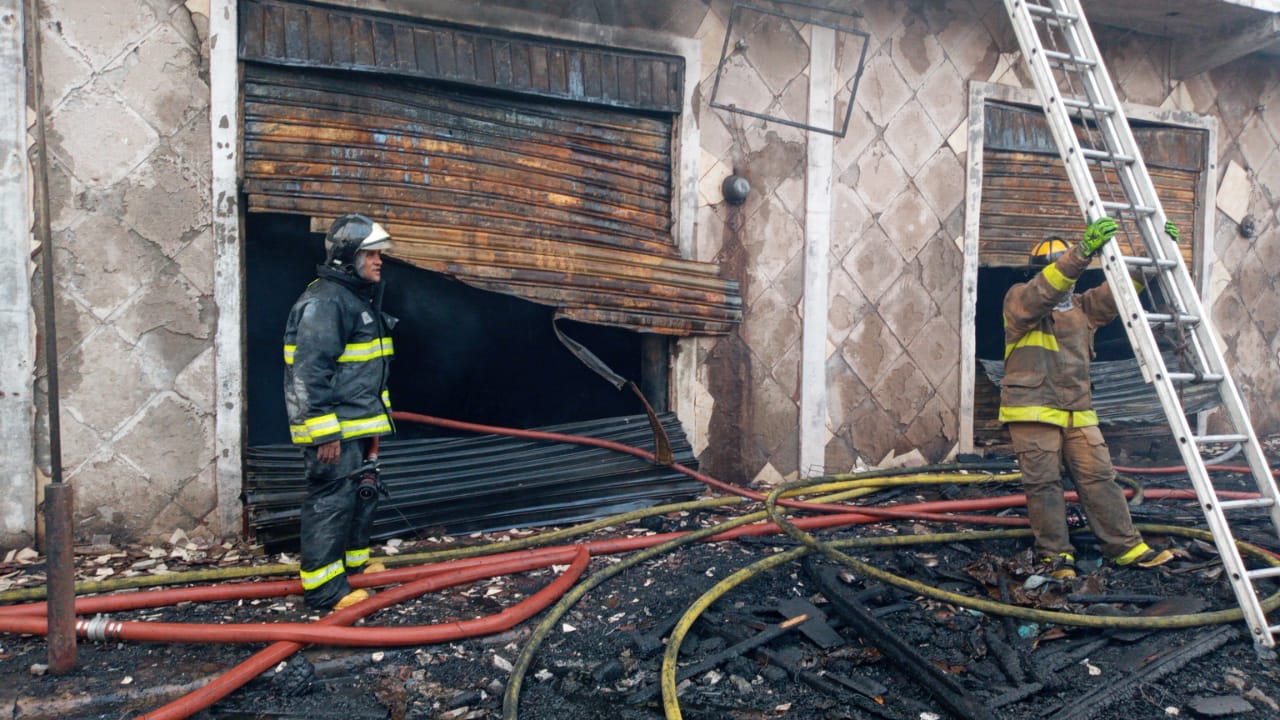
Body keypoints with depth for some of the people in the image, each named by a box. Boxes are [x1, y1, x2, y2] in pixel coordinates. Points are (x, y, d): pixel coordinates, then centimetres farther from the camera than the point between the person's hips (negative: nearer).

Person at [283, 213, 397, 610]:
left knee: (362, 493, 20)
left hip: (359, 423, 11)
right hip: (333, 428, -11)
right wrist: (325, 433, -24)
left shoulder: (361, 297, 16)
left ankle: (354, 560, 37)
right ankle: (323, 588, 3)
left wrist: (377, 416, 25)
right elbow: (310, 373, -23)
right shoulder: (324, 301, -18)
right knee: (331, 500, -6)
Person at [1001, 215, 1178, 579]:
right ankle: (1055, 554, 7)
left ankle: (1127, 547, 12)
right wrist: (1083, 250, -35)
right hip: (1033, 410, -6)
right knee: (1043, 483, -2)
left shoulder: (1082, 306, 20)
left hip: (1078, 411, 6)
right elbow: (1044, 291, -22)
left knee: (1099, 477, 5)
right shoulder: (1019, 299, -1)